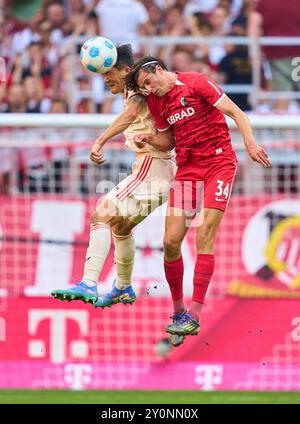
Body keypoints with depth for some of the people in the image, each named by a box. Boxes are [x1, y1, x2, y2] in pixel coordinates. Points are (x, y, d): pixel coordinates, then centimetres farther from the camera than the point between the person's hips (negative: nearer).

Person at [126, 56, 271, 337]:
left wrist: (250, 143, -20)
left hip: (218, 163, -6)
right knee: (171, 242, -4)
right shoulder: (155, 102, 11)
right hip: (187, 168, 6)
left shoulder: (196, 83, -7)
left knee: (204, 237, -15)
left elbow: (235, 112, -7)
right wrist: (149, 140, -1)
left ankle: (193, 316, -18)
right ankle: (178, 311, 13)